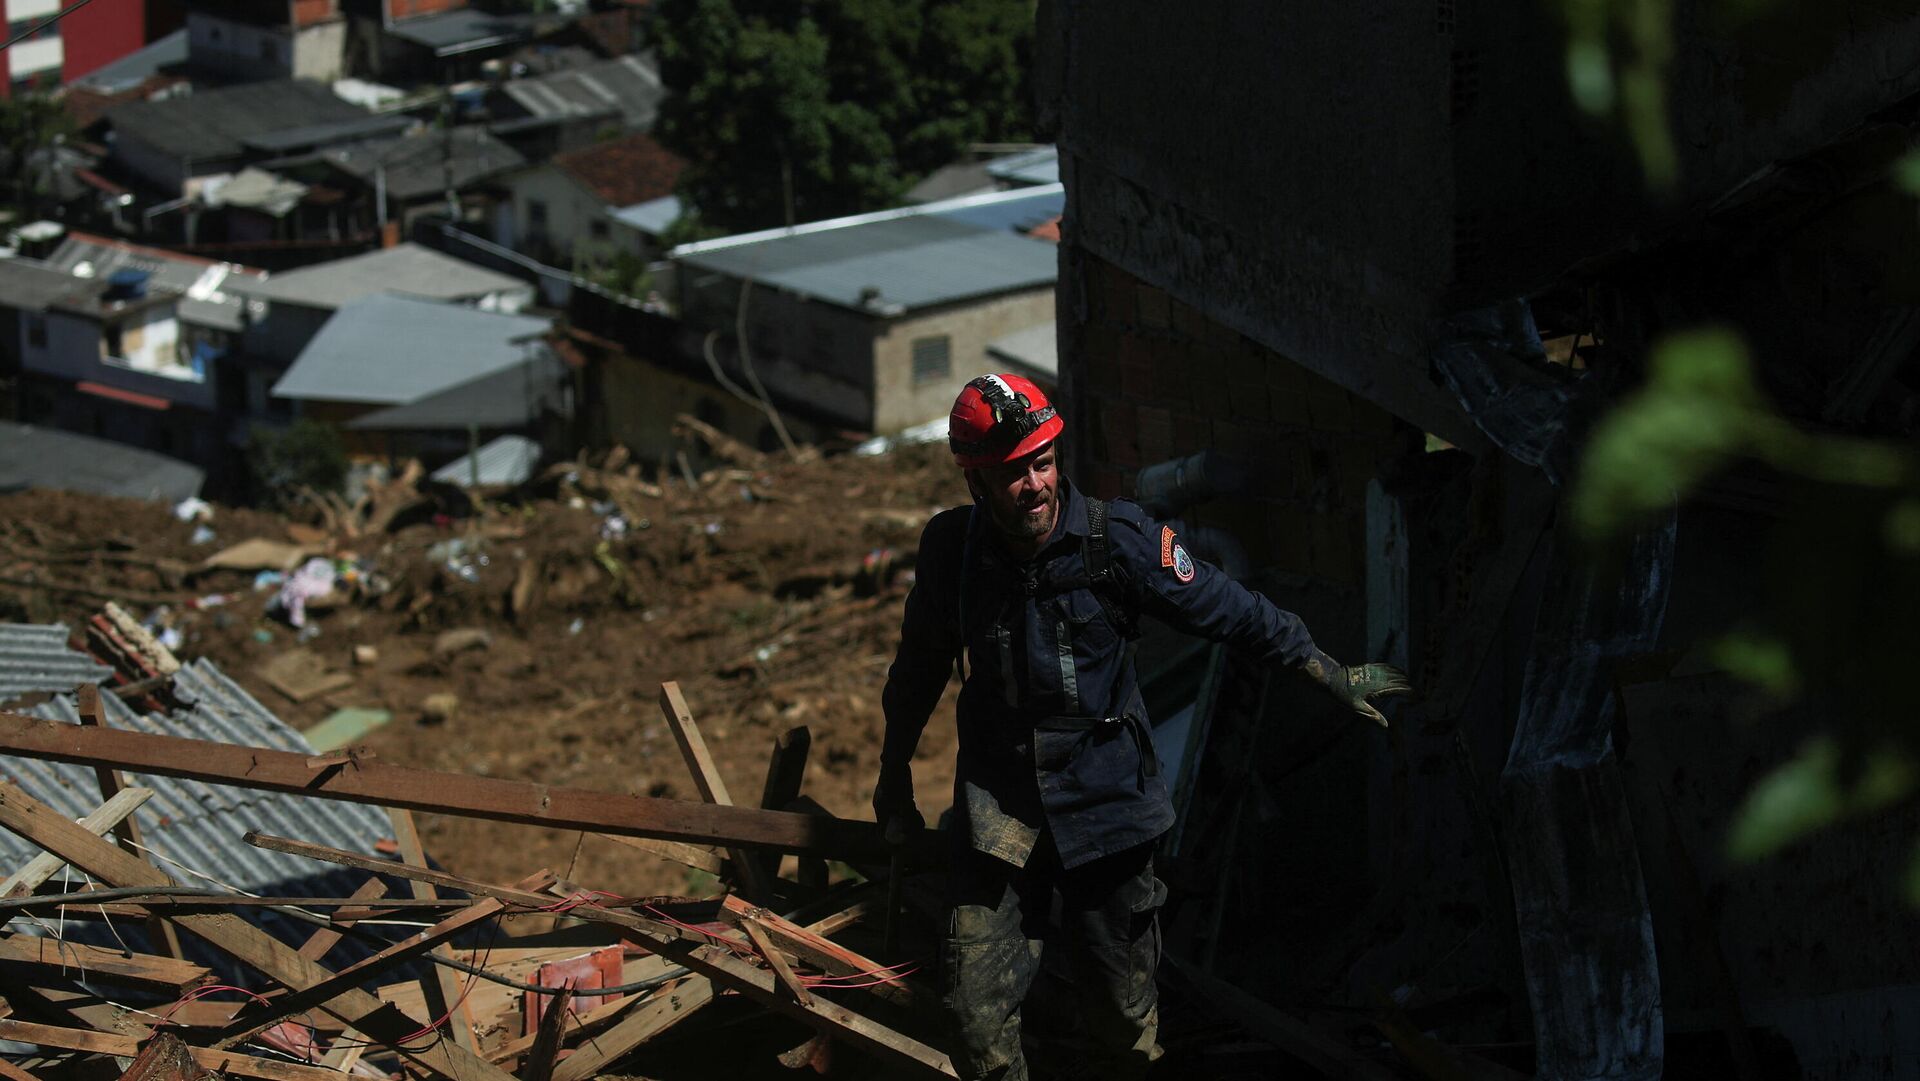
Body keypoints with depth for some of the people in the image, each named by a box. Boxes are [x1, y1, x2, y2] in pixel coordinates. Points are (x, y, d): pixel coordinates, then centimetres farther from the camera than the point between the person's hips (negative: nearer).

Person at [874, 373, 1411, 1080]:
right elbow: (920, 667, 12)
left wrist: (1331, 674, 3)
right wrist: (894, 774, 21)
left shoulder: (1117, 539, -13)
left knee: (1124, 1018, 8)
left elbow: (1227, 610, -3)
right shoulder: (950, 548, -5)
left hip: (1106, 798, -1)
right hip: (998, 803, 1)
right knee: (977, 1014, -7)